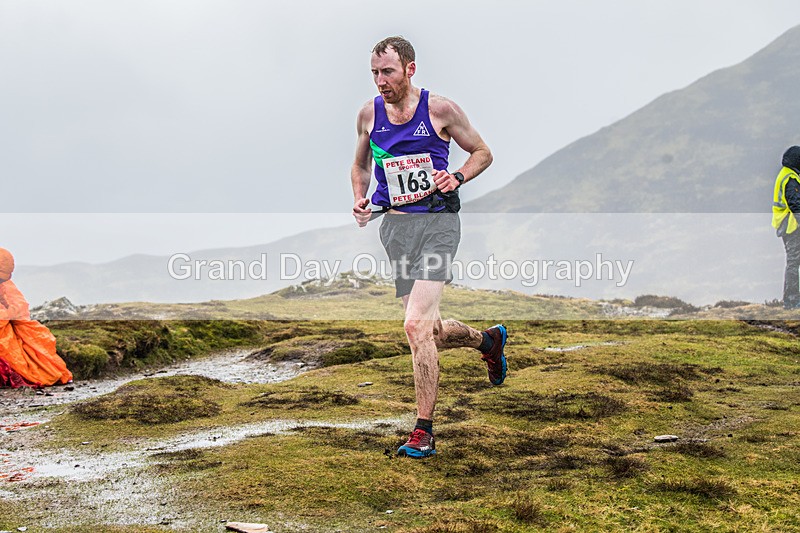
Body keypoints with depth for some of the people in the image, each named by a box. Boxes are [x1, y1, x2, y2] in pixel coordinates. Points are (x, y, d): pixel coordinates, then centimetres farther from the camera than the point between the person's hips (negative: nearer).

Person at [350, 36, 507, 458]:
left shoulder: (440, 109, -4)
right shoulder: (369, 114, 6)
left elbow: (482, 153, 7)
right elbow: (360, 165, 22)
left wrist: (458, 177, -13)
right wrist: (360, 201, 3)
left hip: (437, 221, -5)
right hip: (394, 226, 5)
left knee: (416, 324, -19)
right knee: (429, 332, 10)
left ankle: (423, 431, -10)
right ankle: (488, 340, 43)